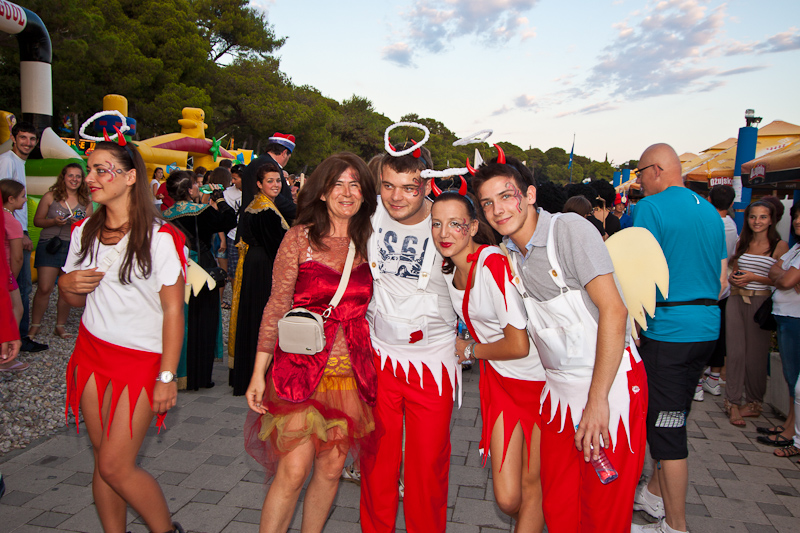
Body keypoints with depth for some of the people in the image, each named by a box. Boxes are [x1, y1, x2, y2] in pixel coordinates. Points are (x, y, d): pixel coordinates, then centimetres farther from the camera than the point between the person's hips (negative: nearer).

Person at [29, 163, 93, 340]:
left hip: (74, 248, 2)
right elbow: (37, 220, 5)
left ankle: (60, 326, 18)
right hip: (49, 246, -2)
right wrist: (54, 221, -13)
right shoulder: (50, 197, 2)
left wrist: (80, 223, -9)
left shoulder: (86, 202, 8)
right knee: (44, 288, -6)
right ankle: (35, 326, 11)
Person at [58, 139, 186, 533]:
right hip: (92, 352, 6)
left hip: (141, 358, -6)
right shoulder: (84, 232, 7)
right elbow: (77, 300, 17)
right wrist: (66, 284, -7)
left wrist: (167, 376, -15)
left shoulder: (159, 237, -13)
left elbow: (173, 310, -13)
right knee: (102, 461, 10)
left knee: (115, 467, -5)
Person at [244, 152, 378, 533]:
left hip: (351, 372, 4)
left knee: (331, 468, 11)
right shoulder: (300, 238, -3)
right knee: (293, 470, -5)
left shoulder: (367, 243, 7)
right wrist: (258, 372, -6)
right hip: (301, 368, -3)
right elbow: (276, 306, -3)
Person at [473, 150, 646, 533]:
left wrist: (597, 399, -21)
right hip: (557, 388, 6)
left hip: (610, 382, -5)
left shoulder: (570, 229, -15)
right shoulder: (507, 254, 4)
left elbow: (613, 309, -20)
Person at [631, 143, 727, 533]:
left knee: (667, 426, 2)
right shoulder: (710, 212, 12)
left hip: (667, 329, -8)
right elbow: (722, 279, 16)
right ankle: (654, 495, 35)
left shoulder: (650, 207, -12)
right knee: (673, 418, 19)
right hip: (706, 328, 8)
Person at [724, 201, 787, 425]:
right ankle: (732, 402, 5)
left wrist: (754, 278, -15)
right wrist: (734, 279, 0)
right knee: (735, 352, -1)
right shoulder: (742, 243, 12)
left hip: (761, 302, -3)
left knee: (756, 354, 3)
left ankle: (754, 403, 21)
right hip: (737, 300, 3)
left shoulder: (779, 245, -1)